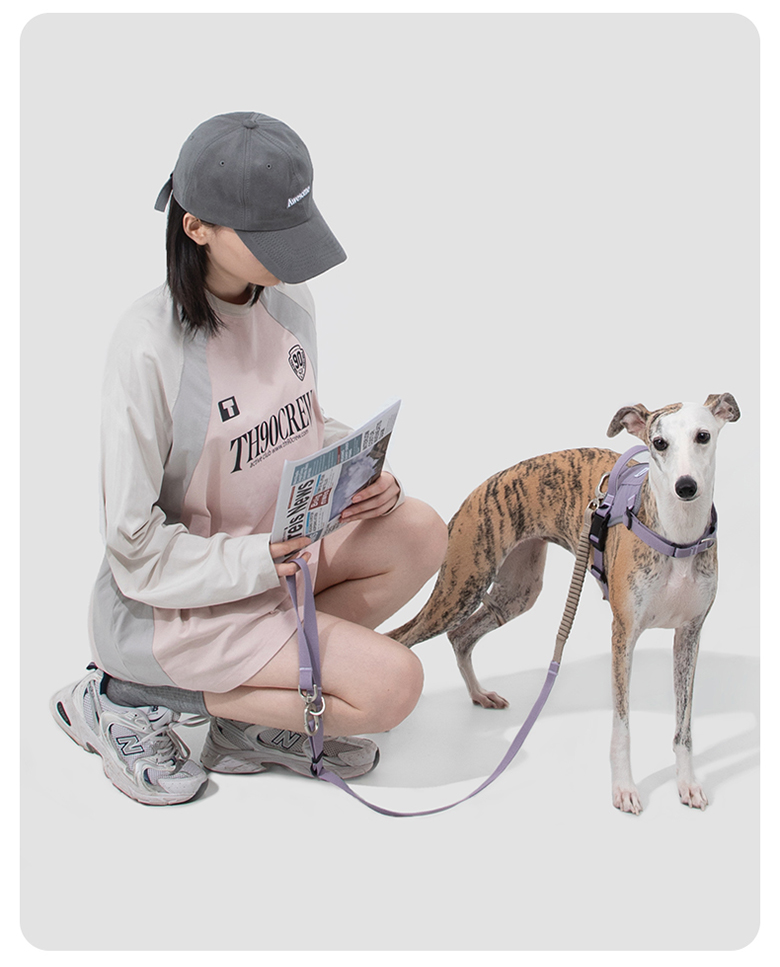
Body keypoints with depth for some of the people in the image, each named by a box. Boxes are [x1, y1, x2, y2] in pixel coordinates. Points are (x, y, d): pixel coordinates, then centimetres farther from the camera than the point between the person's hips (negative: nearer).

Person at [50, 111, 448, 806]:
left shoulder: (288, 299, -3)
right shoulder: (149, 346, -25)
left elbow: (309, 429, 12)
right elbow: (136, 546, -19)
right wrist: (256, 562, -25)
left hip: (273, 550, 8)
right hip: (171, 598, -7)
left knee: (420, 534, -10)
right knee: (392, 685, -15)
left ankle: (259, 714, 0)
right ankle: (132, 698, -3)